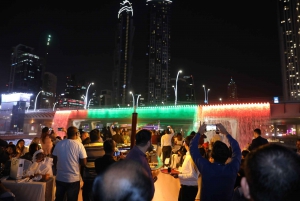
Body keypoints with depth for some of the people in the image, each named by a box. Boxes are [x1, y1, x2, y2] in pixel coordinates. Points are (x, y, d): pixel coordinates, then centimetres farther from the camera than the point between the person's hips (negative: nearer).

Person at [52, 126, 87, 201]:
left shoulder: (58, 144, -3)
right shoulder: (79, 145, -15)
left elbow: (54, 161, 6)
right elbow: (84, 163, -13)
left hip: (60, 178, 4)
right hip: (74, 179, -4)